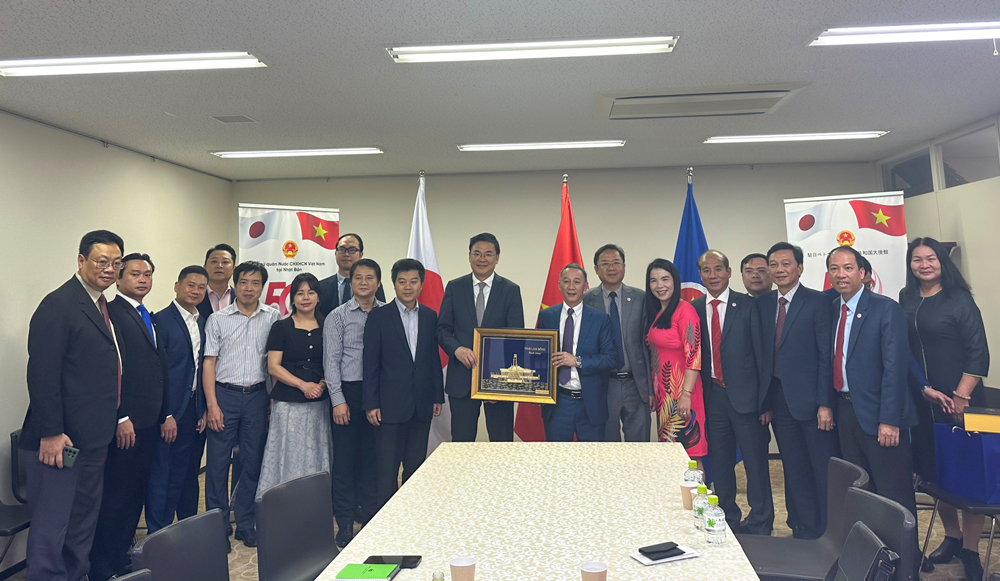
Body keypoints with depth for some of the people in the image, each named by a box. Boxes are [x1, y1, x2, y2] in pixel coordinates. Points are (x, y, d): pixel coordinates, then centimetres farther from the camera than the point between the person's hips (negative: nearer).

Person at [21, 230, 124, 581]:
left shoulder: (101, 305, 13)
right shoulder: (59, 305, -15)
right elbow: (42, 374, -19)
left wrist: (115, 419, 15)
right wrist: (50, 433, -21)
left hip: (93, 436, 9)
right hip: (63, 439, -9)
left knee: (84, 521, 18)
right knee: (51, 525, 0)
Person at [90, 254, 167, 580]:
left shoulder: (149, 318, 17)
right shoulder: (112, 312, -9)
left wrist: (164, 413, 16)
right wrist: (121, 418, -18)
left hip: (149, 422, 8)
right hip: (126, 424, -8)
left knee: (136, 494, 14)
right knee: (116, 497, -1)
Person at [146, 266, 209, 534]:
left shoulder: (203, 323, 11)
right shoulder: (161, 320, -9)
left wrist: (205, 410, 7)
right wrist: (165, 415, -15)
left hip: (194, 411, 6)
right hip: (168, 412, -6)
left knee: (180, 476, 13)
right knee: (160, 476, 3)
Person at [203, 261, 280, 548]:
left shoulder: (273, 317, 4)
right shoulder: (218, 319, 3)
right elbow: (209, 363, 1)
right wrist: (212, 405, -6)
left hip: (257, 396, 1)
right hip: (225, 394, -1)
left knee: (252, 462, 8)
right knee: (218, 462, 2)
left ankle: (246, 524, 21)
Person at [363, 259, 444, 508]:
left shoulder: (430, 316, 8)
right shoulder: (378, 317, -4)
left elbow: (434, 358, 12)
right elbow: (370, 363, -4)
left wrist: (438, 396, 9)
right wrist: (371, 404, -8)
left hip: (422, 405, 4)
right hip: (391, 404, -4)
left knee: (416, 467, 12)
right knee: (387, 470, 1)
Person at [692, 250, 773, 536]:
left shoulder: (748, 305, -4)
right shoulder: (693, 308, 5)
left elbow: (761, 353, -5)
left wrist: (765, 400, -8)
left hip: (745, 395, -3)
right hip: (713, 396, 3)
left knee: (756, 463, 4)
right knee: (720, 464, 13)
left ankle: (760, 526, 19)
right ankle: (729, 521, 29)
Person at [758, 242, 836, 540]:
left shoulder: (818, 302, -6)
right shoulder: (763, 304, 8)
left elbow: (827, 356, -9)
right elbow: (763, 354, 9)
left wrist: (824, 404, -14)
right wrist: (765, 402, 5)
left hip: (810, 399, -4)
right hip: (780, 400, 5)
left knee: (824, 472, 5)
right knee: (795, 474, 13)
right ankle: (804, 533, 26)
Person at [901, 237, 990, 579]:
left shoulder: (959, 299, -6)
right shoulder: (905, 301, 5)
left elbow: (978, 353, -9)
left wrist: (960, 397, -13)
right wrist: (925, 390, -1)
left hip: (959, 400, -4)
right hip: (921, 400, 4)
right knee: (933, 472, 10)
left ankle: (970, 549, 14)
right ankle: (952, 536, 28)